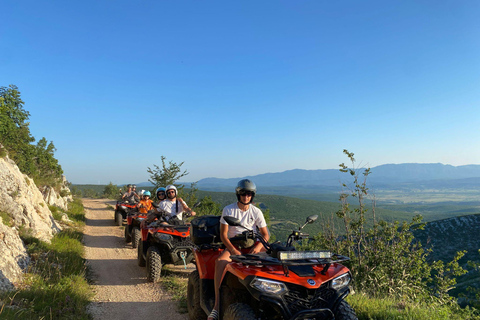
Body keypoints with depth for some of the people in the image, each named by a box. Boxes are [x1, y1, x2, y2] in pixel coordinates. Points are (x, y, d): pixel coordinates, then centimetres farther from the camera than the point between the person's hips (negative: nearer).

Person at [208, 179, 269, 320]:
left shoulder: (256, 212, 3)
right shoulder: (228, 210, -4)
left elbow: (265, 234, 4)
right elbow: (223, 234, -6)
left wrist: (258, 247, -17)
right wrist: (234, 251, -20)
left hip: (251, 244, 3)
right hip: (232, 244, -3)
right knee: (220, 261, -33)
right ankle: (217, 305, -31)